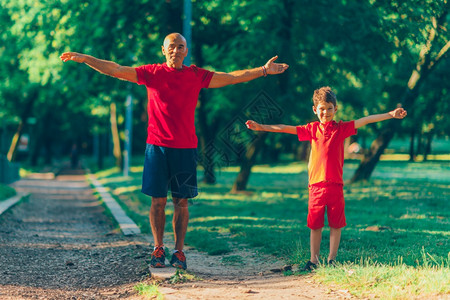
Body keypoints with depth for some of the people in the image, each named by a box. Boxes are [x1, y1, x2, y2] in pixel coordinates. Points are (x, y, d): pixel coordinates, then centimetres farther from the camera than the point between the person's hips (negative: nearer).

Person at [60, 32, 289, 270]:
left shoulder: (196, 76, 7)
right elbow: (115, 70, 2)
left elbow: (232, 77, 12)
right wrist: (84, 59, -4)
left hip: (185, 148, 1)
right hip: (157, 146, -1)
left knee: (181, 201, 3)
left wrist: (263, 70, 10)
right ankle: (158, 249, 11)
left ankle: (179, 251, 10)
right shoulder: (151, 73, 4)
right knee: (158, 200, 2)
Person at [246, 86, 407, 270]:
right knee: (315, 225, 7)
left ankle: (332, 260, 12)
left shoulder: (341, 129, 4)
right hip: (316, 184, 1)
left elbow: (365, 121, -2)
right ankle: (314, 260, 15)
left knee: (336, 224, 3)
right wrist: (261, 127, 4)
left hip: (335, 185, -1)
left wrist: (390, 115, -9)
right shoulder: (312, 129, 8)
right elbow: (286, 129, 8)